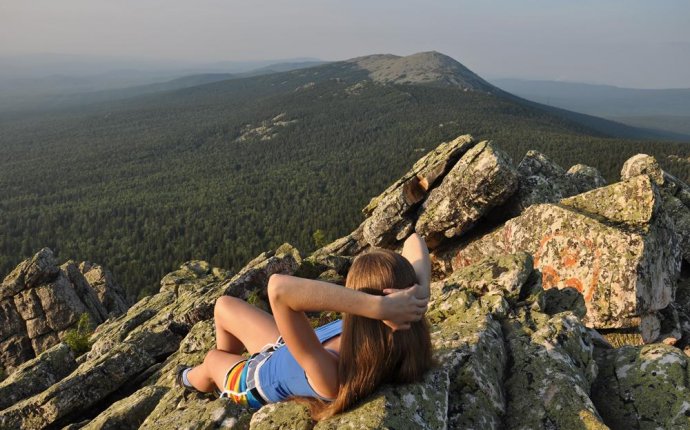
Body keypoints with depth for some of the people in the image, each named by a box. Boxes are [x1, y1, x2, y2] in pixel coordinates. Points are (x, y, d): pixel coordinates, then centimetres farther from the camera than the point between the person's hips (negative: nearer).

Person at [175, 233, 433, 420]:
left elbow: (279, 288, -67)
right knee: (223, 306, 22)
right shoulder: (409, 345, -35)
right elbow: (414, 241, -27)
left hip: (259, 380, -5)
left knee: (213, 358, 28)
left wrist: (378, 306, -71)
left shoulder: (331, 376, -52)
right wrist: (421, 291, -46)